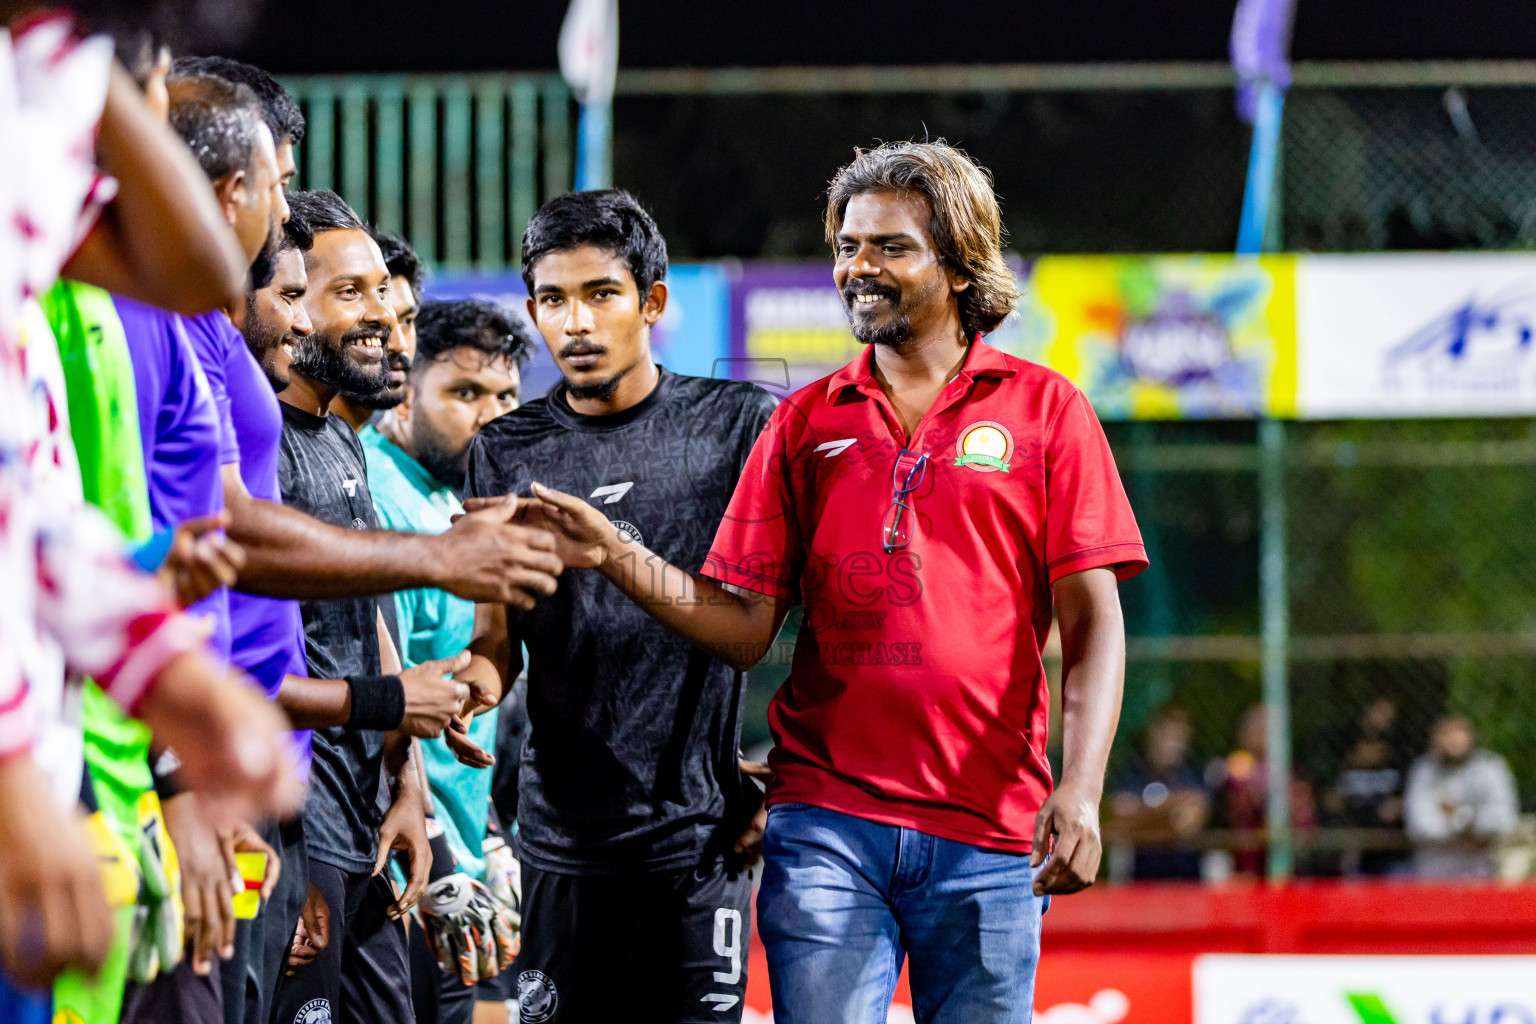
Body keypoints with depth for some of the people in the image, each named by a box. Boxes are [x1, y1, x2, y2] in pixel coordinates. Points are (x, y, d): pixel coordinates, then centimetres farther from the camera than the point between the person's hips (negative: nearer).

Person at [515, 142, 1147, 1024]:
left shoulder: (1043, 409, 5)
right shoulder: (804, 423, 12)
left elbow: (1092, 622, 0)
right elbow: (744, 627, 8)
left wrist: (1080, 789, -12)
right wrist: (619, 557, -7)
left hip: (990, 825, -1)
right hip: (827, 819, 1)